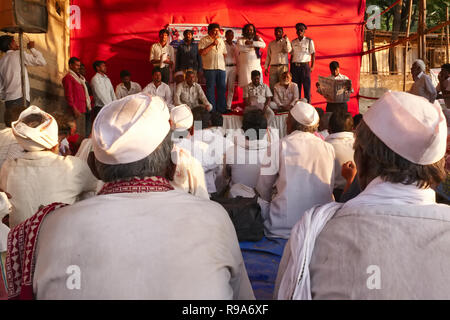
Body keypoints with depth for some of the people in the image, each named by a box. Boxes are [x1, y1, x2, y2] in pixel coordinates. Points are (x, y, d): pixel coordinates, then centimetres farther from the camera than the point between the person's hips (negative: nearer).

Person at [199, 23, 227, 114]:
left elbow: (224, 53, 25)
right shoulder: (204, 40, 1)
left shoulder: (221, 40, 19)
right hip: (209, 68, -5)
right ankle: (212, 109, 3)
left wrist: (222, 62, 10)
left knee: (222, 88, 3)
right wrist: (212, 44, -13)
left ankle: (221, 108, 11)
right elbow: (201, 52, -12)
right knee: (210, 88, -2)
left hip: (221, 67, 5)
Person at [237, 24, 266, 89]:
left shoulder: (257, 38, 13)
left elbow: (263, 45, -7)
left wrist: (251, 42, -19)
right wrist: (253, 47, -3)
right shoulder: (241, 39, 10)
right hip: (245, 66, -1)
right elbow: (240, 48, -11)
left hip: (256, 66, 2)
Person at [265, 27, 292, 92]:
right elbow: (268, 56, 17)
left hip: (283, 67, -2)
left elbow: (288, 50, -10)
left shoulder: (286, 42, 10)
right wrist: (266, 67, 9)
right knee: (272, 87, -5)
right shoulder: (271, 43, 18)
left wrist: (286, 39, -10)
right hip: (273, 67, 2)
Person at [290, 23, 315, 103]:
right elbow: (292, 55, 15)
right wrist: (291, 68, 7)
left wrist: (312, 66, -7)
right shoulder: (293, 42, 13)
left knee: (307, 86, -4)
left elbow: (313, 54, 3)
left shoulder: (309, 41, 5)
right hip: (295, 66, 3)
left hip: (305, 65, -3)